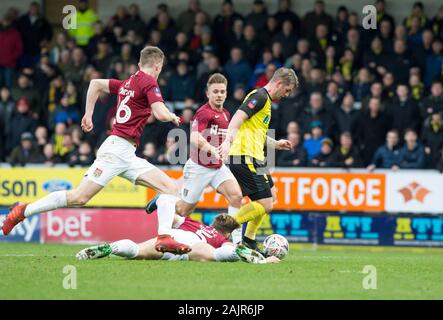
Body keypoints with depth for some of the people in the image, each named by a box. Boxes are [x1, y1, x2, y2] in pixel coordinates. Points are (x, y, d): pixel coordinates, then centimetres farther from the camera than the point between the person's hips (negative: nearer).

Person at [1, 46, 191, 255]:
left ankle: (164, 237, -15)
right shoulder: (149, 82, -6)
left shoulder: (127, 83, 19)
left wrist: (88, 114, 30)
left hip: (128, 156, 10)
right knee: (79, 197, -12)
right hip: (118, 149, -10)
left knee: (170, 187, 0)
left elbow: (96, 83, 27)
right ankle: (24, 211, -2)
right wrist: (174, 118, 3)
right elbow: (161, 114, -18)